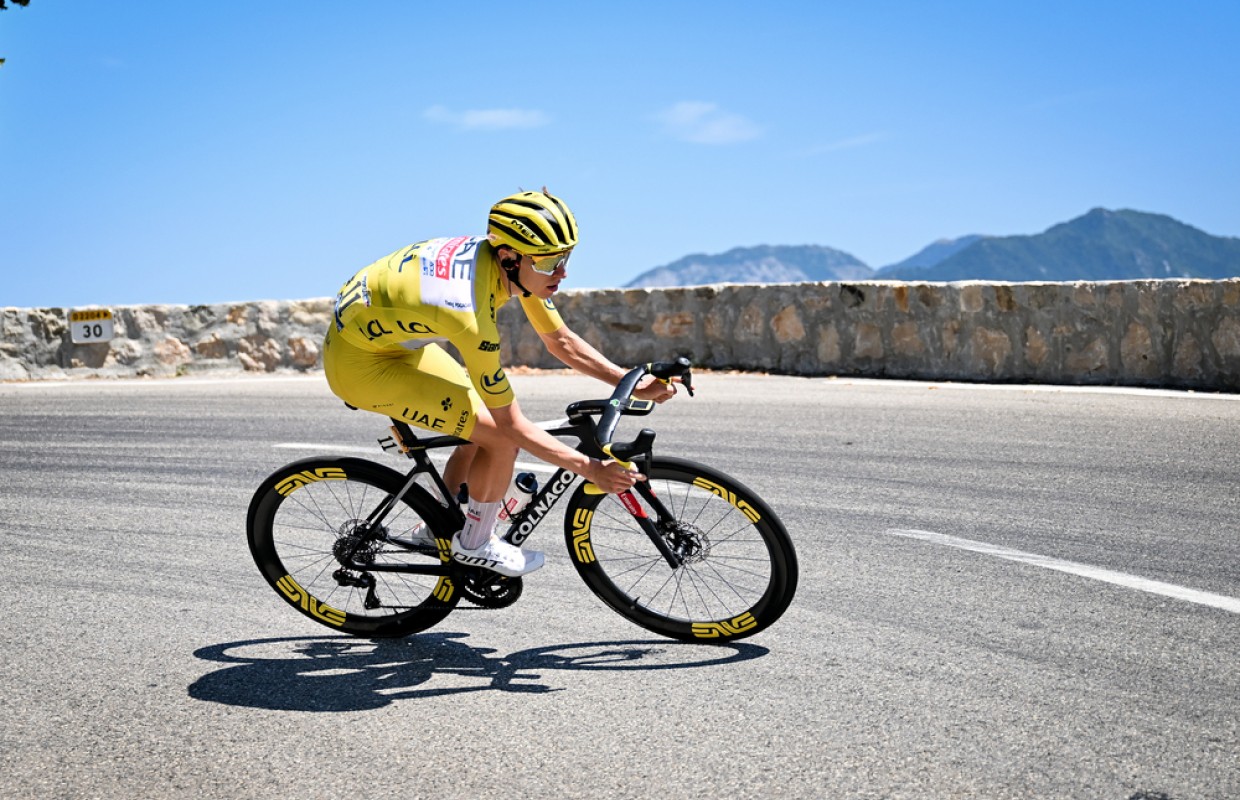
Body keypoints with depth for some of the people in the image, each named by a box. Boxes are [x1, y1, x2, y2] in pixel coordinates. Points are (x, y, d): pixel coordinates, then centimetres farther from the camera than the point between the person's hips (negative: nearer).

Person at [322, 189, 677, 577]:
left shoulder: (510, 260, -13)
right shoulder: (470, 315, -36)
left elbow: (561, 341, 1)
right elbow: (512, 425, -27)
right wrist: (591, 469, -25)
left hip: (392, 337, 9)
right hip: (360, 362, -9)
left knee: (485, 421, 13)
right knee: (501, 436, -14)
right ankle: (474, 544, 7)